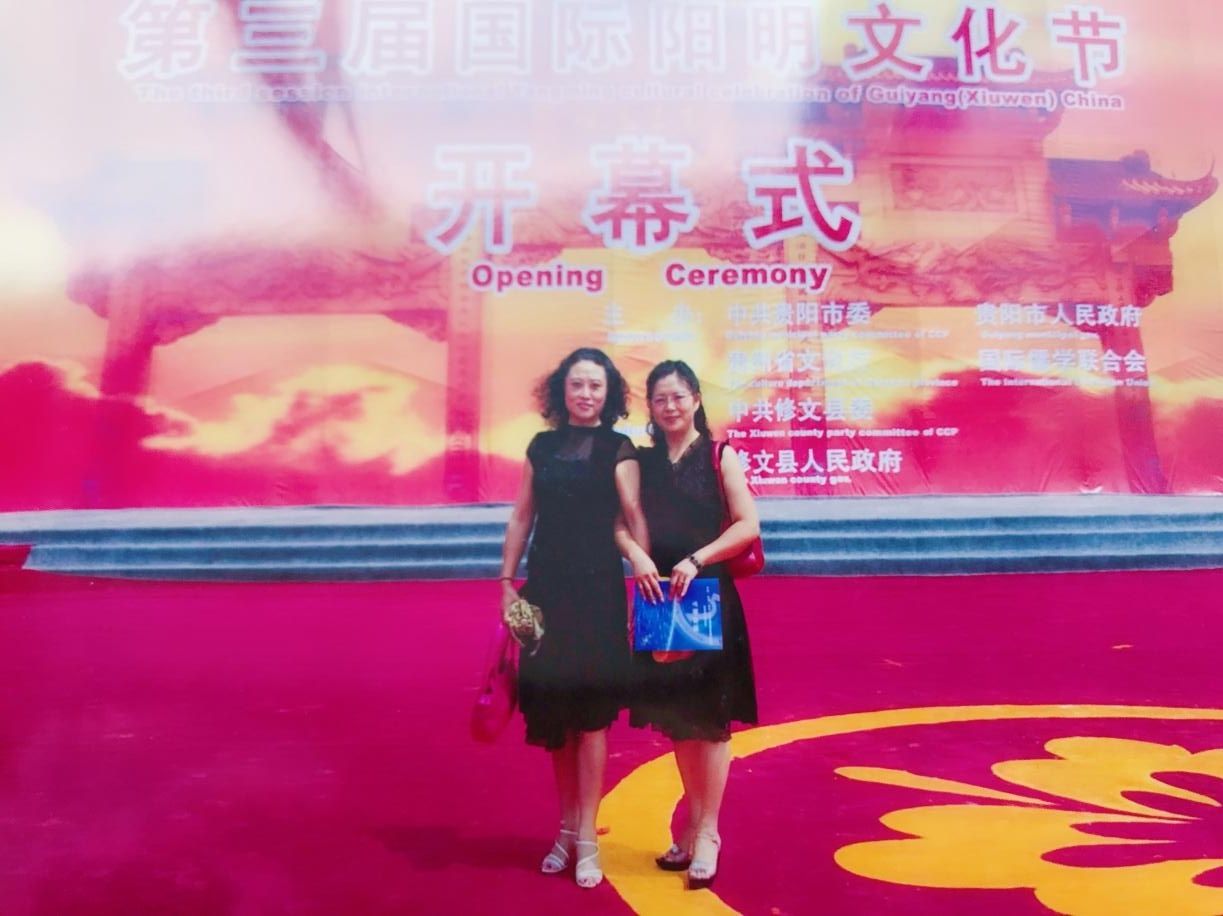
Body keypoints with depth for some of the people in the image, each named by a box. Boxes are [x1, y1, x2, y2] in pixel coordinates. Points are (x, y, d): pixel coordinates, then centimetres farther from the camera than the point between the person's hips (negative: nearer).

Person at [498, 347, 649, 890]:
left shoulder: (617, 449, -1)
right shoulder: (542, 447, 9)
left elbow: (634, 518, -8)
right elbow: (521, 517, 10)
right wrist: (507, 580, 5)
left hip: (597, 588, -4)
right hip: (546, 587, 4)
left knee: (590, 711, 0)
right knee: (551, 709, 10)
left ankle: (587, 838, 12)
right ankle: (566, 828, 27)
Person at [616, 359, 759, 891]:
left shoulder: (719, 456, -1)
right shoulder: (642, 460, 8)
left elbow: (748, 526, -8)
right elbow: (619, 521, 3)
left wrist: (696, 560, -17)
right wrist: (636, 555, -17)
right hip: (659, 599, 4)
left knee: (708, 719, 2)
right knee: (676, 718, 11)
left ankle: (708, 834, 14)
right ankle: (692, 824, 27)